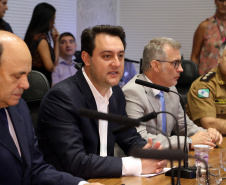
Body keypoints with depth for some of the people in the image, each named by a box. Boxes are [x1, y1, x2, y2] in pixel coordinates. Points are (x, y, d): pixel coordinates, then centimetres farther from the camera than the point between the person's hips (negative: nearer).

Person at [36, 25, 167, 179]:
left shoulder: (116, 93, 6)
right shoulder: (61, 97, -17)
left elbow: (130, 138, 14)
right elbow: (75, 163, -23)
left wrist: (149, 154, -8)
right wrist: (137, 165, -22)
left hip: (104, 178, 6)